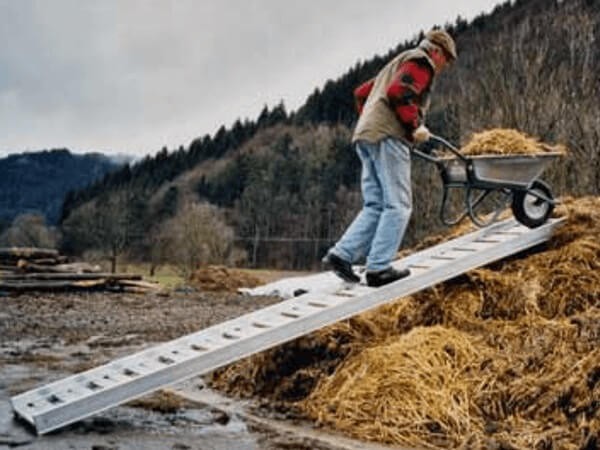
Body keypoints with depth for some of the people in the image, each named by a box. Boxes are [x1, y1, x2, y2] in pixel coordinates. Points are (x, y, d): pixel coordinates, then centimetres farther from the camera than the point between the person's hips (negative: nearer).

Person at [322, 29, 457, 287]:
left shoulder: (398, 63, 32)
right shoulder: (421, 63, 2)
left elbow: (361, 93, 32)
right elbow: (399, 92, -16)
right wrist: (416, 126, -10)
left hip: (365, 135, 9)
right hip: (388, 137, -9)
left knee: (374, 205, 7)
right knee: (398, 206, -8)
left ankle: (341, 255, -3)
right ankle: (378, 268, -11)